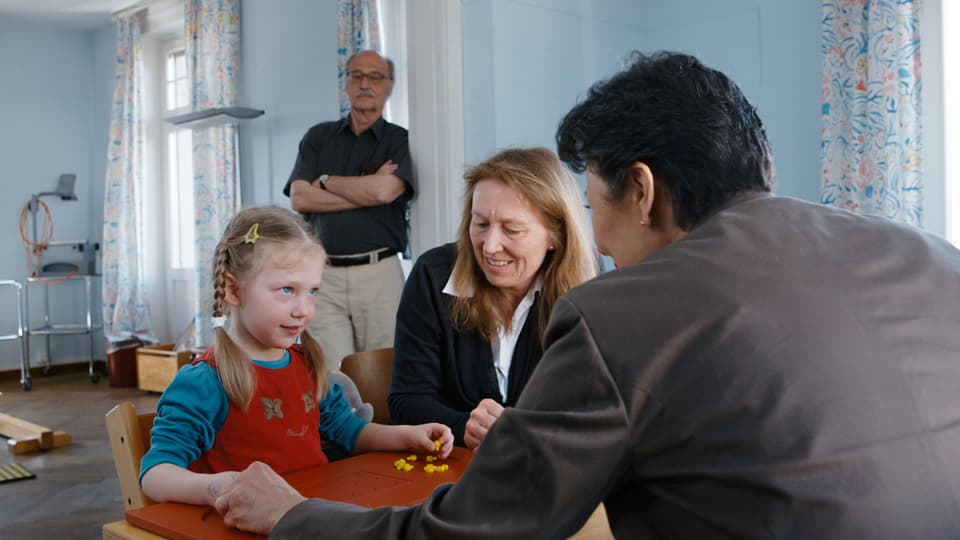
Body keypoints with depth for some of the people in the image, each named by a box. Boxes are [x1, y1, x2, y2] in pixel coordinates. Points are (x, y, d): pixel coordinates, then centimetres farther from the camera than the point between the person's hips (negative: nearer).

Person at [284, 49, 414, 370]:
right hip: (324, 273, 2)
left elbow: (384, 190, -13)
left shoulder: (399, 140, 8)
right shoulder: (318, 137, 16)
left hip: (379, 273, -1)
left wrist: (326, 181, 1)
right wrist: (367, 191, -5)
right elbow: (299, 198, 2)